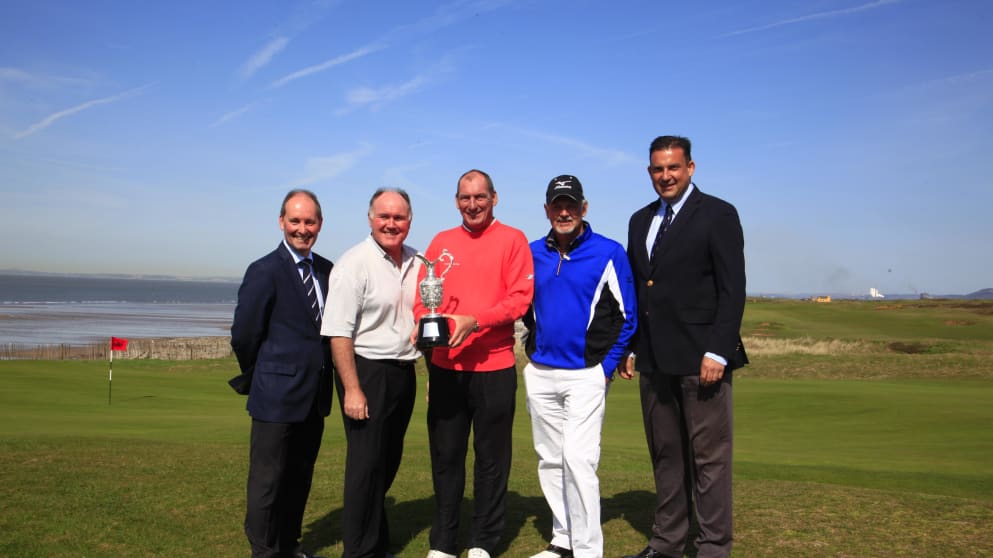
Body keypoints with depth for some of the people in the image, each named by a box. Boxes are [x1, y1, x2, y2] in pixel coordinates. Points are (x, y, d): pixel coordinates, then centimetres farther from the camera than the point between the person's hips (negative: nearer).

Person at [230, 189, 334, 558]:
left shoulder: (326, 270, 7)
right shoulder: (265, 271, -11)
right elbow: (243, 334, -9)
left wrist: (322, 371, 7)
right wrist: (258, 376, 4)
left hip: (315, 395, 6)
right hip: (278, 395, -6)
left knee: (300, 476, 17)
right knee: (268, 479, 5)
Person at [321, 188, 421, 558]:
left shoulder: (416, 263, 7)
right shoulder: (354, 263, -12)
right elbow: (339, 333, -15)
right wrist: (352, 389, -18)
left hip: (404, 372, 6)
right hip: (367, 372, -6)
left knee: (389, 461, 16)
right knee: (367, 464, 0)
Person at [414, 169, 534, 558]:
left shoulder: (512, 239, 1)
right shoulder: (442, 242, 12)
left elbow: (521, 296, -8)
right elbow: (422, 297, 10)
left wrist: (475, 321, -21)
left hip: (494, 366, -3)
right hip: (445, 365, 3)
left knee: (492, 456, 6)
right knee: (445, 454, 9)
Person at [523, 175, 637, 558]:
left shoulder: (609, 253, -5)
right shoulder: (532, 253, 7)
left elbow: (627, 317, -2)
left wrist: (607, 367, -7)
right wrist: (533, 349, 12)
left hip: (586, 374, -5)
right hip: (539, 373, 5)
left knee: (578, 459, -12)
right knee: (549, 459, 11)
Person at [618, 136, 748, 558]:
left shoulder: (718, 215, -3)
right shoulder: (641, 221, 15)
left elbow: (732, 290, -9)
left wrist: (718, 351, -16)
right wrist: (626, 347, 12)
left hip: (701, 359, -6)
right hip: (655, 360, 6)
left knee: (709, 458, 2)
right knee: (665, 455, 13)